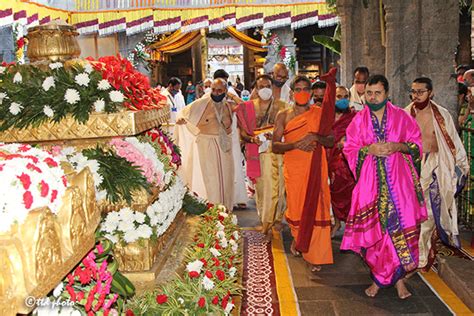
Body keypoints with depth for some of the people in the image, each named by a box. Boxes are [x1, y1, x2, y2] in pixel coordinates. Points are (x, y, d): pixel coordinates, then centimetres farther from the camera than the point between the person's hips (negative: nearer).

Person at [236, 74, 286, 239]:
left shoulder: (280, 106, 6)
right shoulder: (248, 107, 7)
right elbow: (242, 132, 5)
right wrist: (253, 139, -15)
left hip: (279, 150, 1)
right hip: (260, 152, -1)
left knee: (279, 186, 3)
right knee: (264, 186, 1)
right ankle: (267, 222, 16)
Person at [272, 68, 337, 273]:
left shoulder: (319, 113, 6)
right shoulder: (283, 116, 5)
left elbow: (331, 141, 5)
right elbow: (275, 146, -1)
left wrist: (317, 138, -16)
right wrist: (296, 144, -18)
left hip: (315, 169, 0)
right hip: (293, 170, 0)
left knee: (315, 208, -1)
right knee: (296, 208, 7)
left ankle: (315, 255, 12)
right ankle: (297, 238, 39)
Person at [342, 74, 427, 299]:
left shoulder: (401, 116, 4)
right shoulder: (359, 120, 6)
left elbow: (417, 143, 6)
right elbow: (349, 150, 4)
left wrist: (398, 146, -13)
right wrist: (369, 149, -13)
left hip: (399, 180, 0)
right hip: (370, 182, 1)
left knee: (401, 226, -3)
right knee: (374, 230, 3)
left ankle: (398, 276, 14)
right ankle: (379, 277, 19)